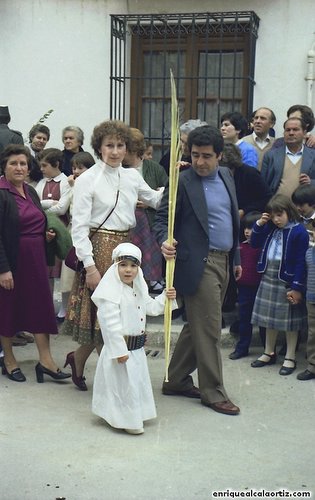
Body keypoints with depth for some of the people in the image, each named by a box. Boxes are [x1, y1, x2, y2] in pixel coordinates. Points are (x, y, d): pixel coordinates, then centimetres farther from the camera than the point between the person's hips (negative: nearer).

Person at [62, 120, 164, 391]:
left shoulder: (132, 176, 8)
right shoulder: (87, 179, -8)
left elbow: (155, 200, 22)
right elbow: (79, 227, -11)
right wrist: (90, 266, -17)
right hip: (100, 247, -6)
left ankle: (77, 359, 31)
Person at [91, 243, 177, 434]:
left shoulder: (139, 289, 7)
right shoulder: (111, 292, -20)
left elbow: (150, 307, 21)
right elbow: (111, 324, -23)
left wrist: (166, 297, 4)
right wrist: (119, 350, -24)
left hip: (137, 347, 9)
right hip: (121, 347, -9)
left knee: (138, 381, 19)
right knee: (124, 384, -1)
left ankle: (136, 415, 36)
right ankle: (126, 420, 14)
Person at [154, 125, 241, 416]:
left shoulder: (226, 176, 11)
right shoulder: (182, 181, -10)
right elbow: (162, 219, -9)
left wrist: (236, 257, 17)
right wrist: (165, 242, -30)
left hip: (223, 261, 8)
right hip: (199, 263, -7)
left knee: (199, 326, 14)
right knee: (209, 329, -3)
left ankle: (176, 380, 27)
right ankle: (213, 391, 10)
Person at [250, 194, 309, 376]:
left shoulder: (299, 231, -14)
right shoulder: (270, 228, 6)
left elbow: (301, 262, -15)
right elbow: (255, 244, 14)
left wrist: (297, 287, -18)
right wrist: (259, 224, 0)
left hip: (287, 281, -6)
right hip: (268, 278, 6)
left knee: (289, 320, 4)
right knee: (269, 317, 15)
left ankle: (290, 358, 15)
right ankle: (269, 353, 29)